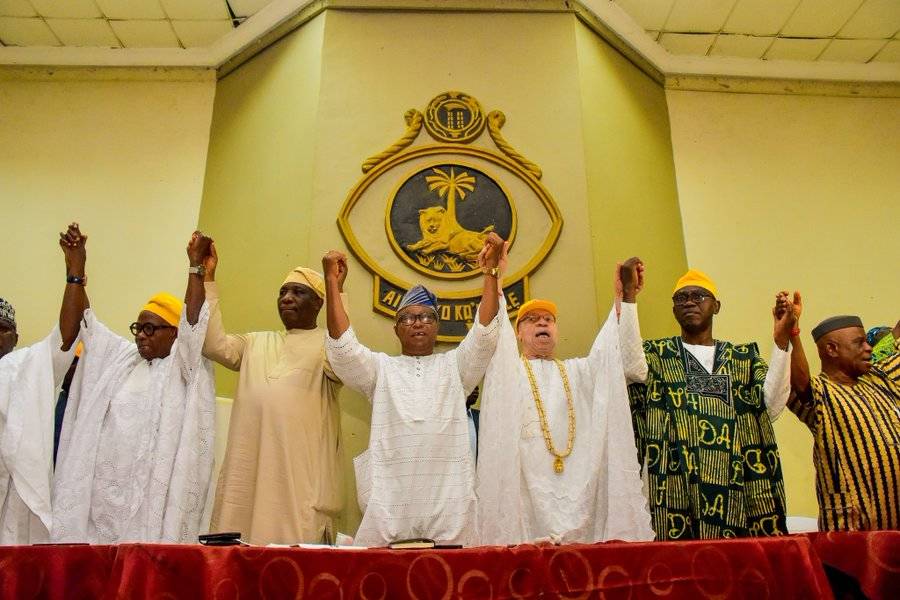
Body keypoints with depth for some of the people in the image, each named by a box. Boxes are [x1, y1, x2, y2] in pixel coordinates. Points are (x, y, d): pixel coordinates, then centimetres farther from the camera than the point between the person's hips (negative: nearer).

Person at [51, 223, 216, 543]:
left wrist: (195, 264, -24)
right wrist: (76, 266, 0)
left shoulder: (184, 365, 0)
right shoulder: (120, 358, 13)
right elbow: (83, 323, 8)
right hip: (101, 490, 4)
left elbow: (193, 321, -15)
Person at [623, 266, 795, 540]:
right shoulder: (657, 355, 9)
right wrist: (628, 297, -23)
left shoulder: (744, 357, 15)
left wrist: (782, 340, -12)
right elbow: (631, 366, -16)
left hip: (736, 490, 2)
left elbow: (772, 405, -3)